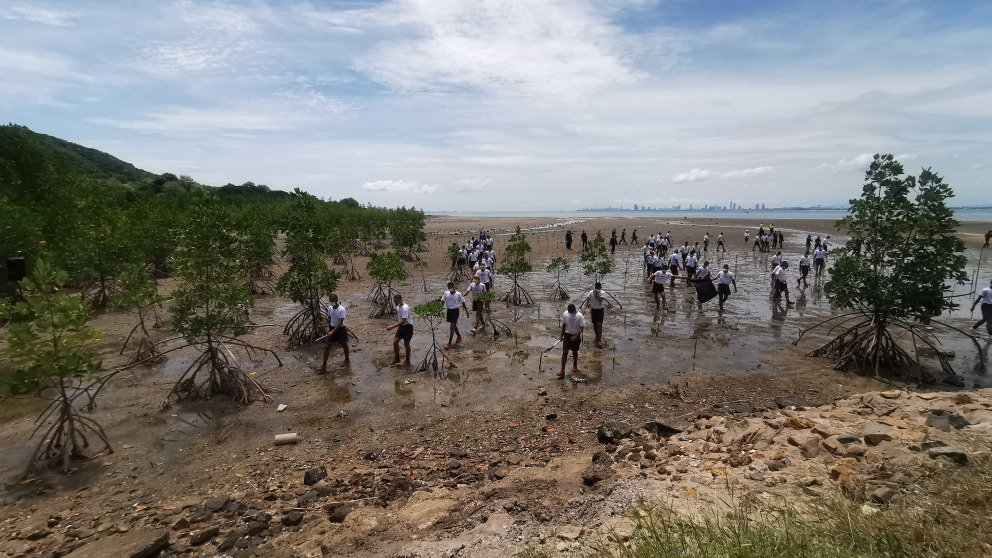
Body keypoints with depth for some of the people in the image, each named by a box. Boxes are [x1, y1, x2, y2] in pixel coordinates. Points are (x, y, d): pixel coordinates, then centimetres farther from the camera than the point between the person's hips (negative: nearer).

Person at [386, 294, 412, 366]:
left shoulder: (405, 308, -26)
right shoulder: (398, 307, 1)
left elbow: (403, 321, -32)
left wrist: (392, 327, -35)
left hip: (408, 326, -8)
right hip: (401, 326, 8)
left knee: (406, 344, 3)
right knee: (395, 342, 4)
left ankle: (407, 360, 21)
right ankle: (397, 358, 21)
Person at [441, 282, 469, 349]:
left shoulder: (458, 294, -10)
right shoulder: (446, 293, -2)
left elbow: (463, 302, -1)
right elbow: (442, 302, 2)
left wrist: (466, 311, 4)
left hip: (455, 311, -5)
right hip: (449, 310, 5)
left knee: (451, 327, -10)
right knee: (454, 325, 20)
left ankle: (449, 343, -6)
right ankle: (459, 336, 45)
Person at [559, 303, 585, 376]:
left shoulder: (580, 316, -19)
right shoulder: (565, 314, -9)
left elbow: (582, 327, -16)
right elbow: (564, 325, 4)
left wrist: (576, 336, -28)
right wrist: (561, 335, 9)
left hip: (576, 335, -2)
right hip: (567, 334, 2)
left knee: (575, 351, 15)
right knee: (564, 352, -6)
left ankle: (575, 365, 42)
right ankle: (562, 371, -7)